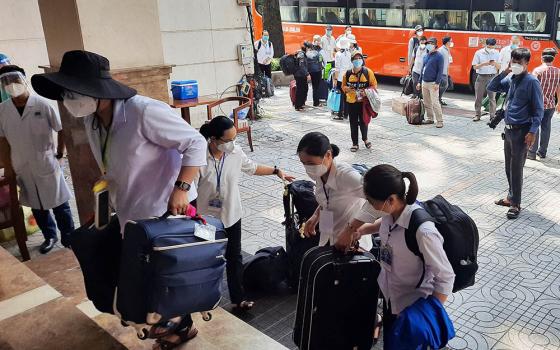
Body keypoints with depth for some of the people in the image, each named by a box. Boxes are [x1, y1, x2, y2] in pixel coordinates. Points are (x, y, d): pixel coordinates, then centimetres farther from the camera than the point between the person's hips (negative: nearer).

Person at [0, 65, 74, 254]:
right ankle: (50, 236, 34)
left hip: (47, 165, -3)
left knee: (59, 204, 6)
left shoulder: (42, 105, -13)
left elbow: (62, 130, -5)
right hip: (22, 168, 4)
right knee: (37, 207, 16)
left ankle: (68, 238, 22)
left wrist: (59, 155, -3)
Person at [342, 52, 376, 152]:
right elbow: (343, 86, 9)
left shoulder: (368, 72, -3)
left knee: (363, 121, 8)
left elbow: (374, 85, -1)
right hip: (351, 102, 1)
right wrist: (348, 89, -12)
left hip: (364, 101, -1)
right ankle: (355, 143, 17)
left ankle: (365, 139, 35)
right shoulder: (347, 73, 1)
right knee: (353, 123, 6)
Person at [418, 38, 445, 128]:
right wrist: (419, 82, 18)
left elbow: (440, 71, -11)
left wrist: (437, 83, -18)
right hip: (424, 83, 7)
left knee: (435, 103, -11)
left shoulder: (439, 56, -7)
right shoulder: (426, 56, 14)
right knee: (427, 103, 11)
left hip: (432, 83, -7)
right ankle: (429, 119, 22)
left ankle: (440, 121, -6)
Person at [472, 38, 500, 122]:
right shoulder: (479, 53, -1)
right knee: (478, 97, 4)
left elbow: (499, 67, 7)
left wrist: (495, 63, -15)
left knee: (492, 98, -1)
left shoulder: (496, 54, 5)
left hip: (492, 77, 1)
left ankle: (493, 116, 3)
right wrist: (483, 64, -18)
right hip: (481, 77, -1)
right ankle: (477, 115, 13)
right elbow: (474, 67, -2)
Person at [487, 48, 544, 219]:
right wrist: (504, 72, 1)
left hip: (522, 131, -7)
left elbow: (539, 109, -11)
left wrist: (532, 132, -18)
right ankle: (511, 197, 28)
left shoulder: (532, 81, -11)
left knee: (516, 168, -4)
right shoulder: (510, 80, 8)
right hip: (509, 129, 7)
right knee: (509, 167, 14)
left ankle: (515, 204, 5)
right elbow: (491, 88, 16)